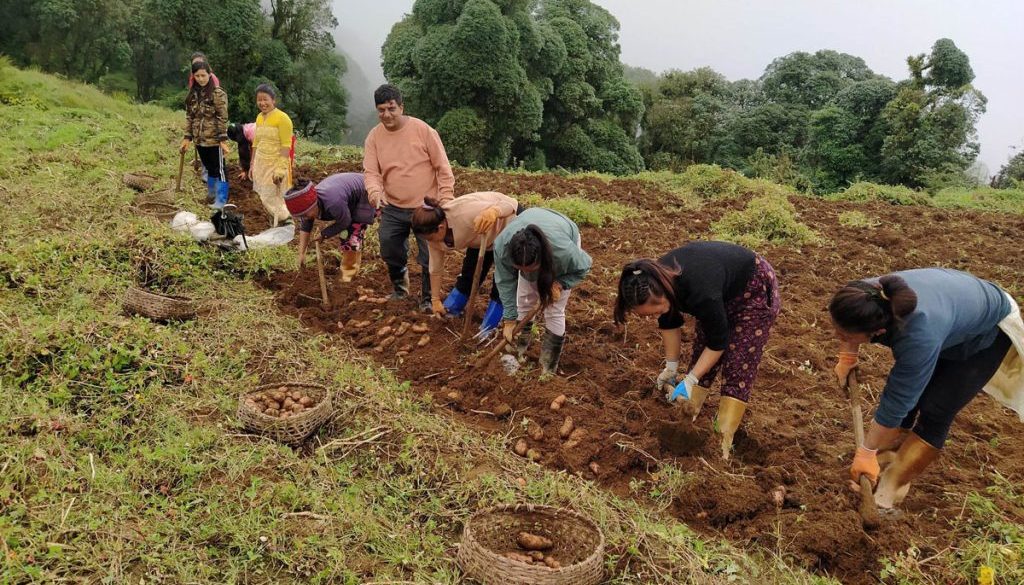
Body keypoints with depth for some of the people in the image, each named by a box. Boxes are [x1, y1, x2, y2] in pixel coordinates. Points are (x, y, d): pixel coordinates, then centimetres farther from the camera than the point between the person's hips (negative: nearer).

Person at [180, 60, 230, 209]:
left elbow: (223, 118, -13)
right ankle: (211, 194, 33)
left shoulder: (218, 94, -11)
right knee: (209, 168, 18)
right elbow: (189, 117, 11)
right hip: (199, 140, 6)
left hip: (214, 139, -5)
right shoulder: (192, 95, 6)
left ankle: (221, 200, 11)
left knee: (219, 169, 2)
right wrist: (187, 137, 5)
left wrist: (223, 140, -17)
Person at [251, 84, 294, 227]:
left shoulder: (282, 118, -13)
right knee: (265, 198, 8)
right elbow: (256, 143, 16)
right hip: (261, 165, 7)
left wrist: (280, 168, -22)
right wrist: (252, 165, 15)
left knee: (273, 199, -6)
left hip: (275, 165, -7)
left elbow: (286, 145, -16)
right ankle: (276, 224, 19)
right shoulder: (259, 117, 10)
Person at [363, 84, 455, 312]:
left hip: (426, 206, -3)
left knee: (429, 257, 1)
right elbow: (371, 171, -4)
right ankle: (400, 289, 40)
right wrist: (375, 192, -26)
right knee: (390, 253, 13)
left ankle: (427, 299, 21)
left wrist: (446, 198, -13)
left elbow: (442, 167, -8)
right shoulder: (374, 137, -1)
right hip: (393, 208, 4)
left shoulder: (423, 130, -11)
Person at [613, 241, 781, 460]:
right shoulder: (656, 281, -21)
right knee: (700, 351, 3)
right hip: (723, 291, 7)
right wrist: (671, 366, 3)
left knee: (738, 365, -10)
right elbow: (669, 323, -2)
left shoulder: (700, 292, -42)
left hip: (754, 290, -7)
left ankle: (723, 440, -7)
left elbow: (718, 341, -26)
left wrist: (690, 381, -22)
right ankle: (689, 417, 14)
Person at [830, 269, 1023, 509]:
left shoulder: (919, 336, -46)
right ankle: (889, 458, 19)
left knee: (935, 413, -10)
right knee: (906, 394, 2)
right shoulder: (866, 298, -29)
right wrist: (846, 359, -4)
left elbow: (896, 402, -35)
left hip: (986, 331, -6)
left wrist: (867, 451, -25)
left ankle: (892, 488, -1)